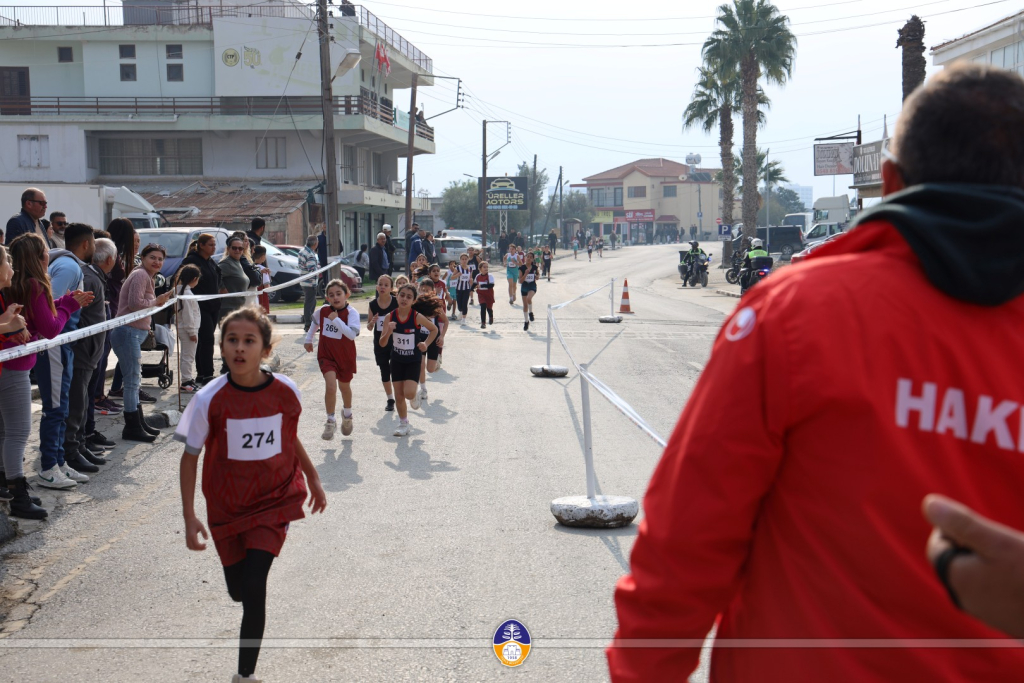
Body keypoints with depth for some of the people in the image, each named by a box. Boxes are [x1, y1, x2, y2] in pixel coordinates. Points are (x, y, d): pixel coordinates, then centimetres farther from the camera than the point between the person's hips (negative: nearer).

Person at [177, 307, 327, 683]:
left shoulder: (286, 392, -11)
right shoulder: (209, 400, -16)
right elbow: (190, 457, -7)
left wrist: (313, 479, 18)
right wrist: (189, 517, -11)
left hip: (274, 500, -1)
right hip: (227, 507, 1)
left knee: (254, 589, -14)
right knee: (238, 590, 14)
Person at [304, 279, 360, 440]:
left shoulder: (351, 313, -20)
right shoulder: (323, 311, -8)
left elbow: (352, 334, -34)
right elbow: (315, 322, 16)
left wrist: (336, 320, -35)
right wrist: (308, 340, 21)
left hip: (345, 356, -1)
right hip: (326, 355, 1)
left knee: (344, 387, 20)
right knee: (331, 386, -19)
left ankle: (347, 414, 50)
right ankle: (331, 421, -3)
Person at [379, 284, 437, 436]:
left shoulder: (417, 317, -17)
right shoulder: (390, 317, -11)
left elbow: (434, 329, 2)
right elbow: (382, 344, -11)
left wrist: (426, 344, -10)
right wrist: (388, 332, -30)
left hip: (413, 361, -2)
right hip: (397, 360, 3)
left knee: (409, 393, -17)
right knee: (398, 395, 7)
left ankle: (416, 395, 20)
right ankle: (403, 424, 26)